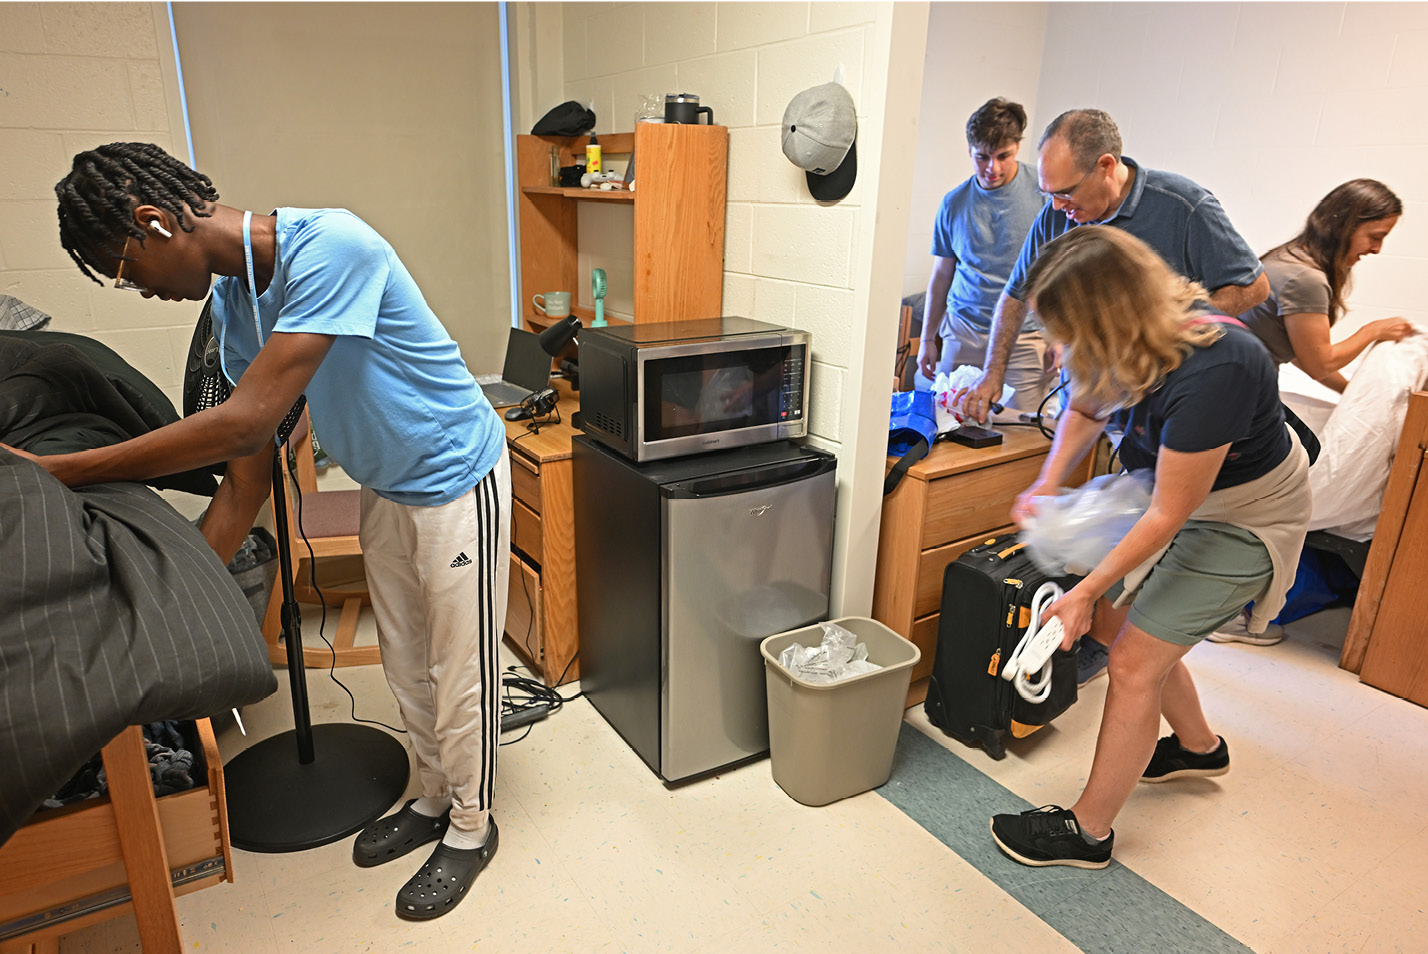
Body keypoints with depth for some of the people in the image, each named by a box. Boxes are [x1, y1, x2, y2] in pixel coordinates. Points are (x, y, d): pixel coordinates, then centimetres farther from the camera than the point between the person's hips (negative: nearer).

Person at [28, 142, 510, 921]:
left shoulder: (329, 246, -28)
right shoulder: (233, 306, -1)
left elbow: (246, 423, -32)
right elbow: (247, 479, 2)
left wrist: (58, 471, -23)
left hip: (456, 478, -8)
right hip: (384, 487, 8)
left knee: (460, 667, 7)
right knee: (405, 665, 19)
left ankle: (471, 827, 30)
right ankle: (434, 798, 42)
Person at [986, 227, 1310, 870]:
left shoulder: (1210, 374, -37)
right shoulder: (1131, 338, -15)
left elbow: (1168, 515, -29)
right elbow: (1086, 408, 6)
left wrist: (1088, 591, -21)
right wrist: (1048, 483, -8)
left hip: (1244, 519, -8)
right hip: (1171, 484, 8)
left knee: (1135, 661, -7)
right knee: (1115, 619, 14)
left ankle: (1088, 832, 9)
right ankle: (1199, 746, 41)